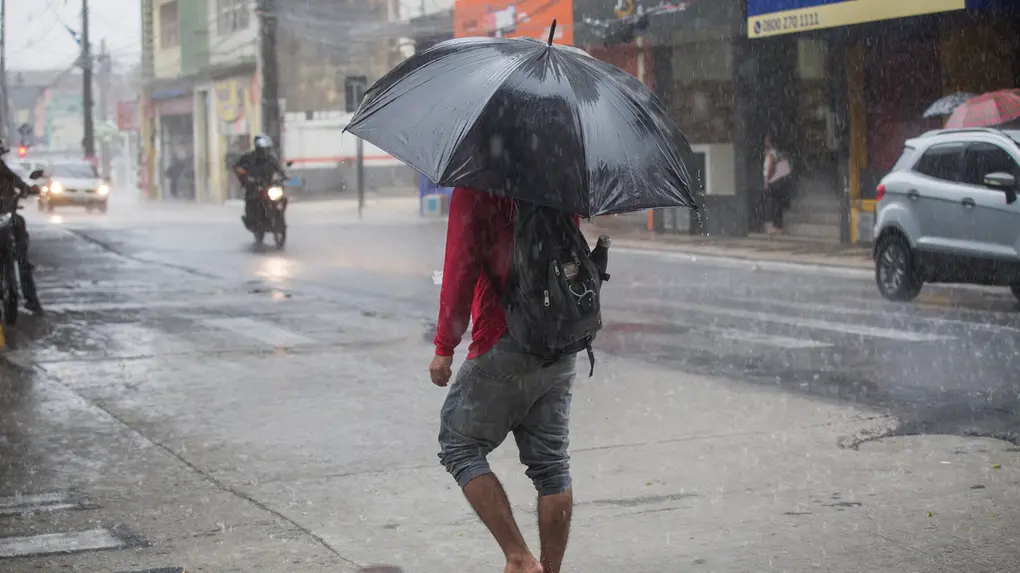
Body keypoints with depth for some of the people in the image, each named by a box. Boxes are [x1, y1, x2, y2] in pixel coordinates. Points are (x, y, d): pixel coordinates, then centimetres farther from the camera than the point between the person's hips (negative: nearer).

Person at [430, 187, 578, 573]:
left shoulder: (474, 187, -12)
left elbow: (460, 268, -16)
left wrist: (444, 347, -11)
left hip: (503, 347, -6)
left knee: (459, 447, 8)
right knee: (551, 464, 12)